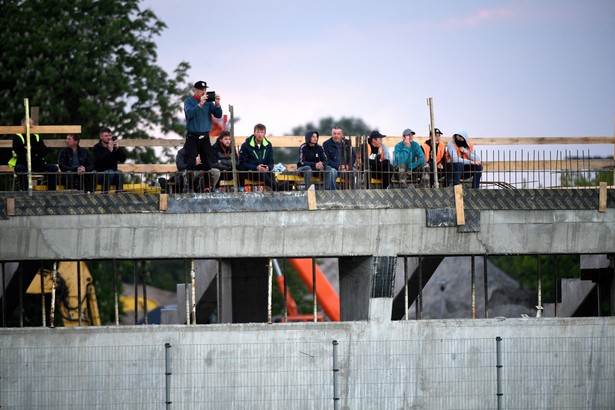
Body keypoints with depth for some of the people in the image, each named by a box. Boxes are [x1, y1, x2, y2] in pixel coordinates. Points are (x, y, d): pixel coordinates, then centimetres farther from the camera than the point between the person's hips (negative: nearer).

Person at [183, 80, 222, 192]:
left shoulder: (208, 102, 9)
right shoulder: (189, 101, -1)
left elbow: (218, 115, 2)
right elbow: (190, 113, -19)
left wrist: (217, 104, -16)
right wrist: (200, 104, -28)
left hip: (205, 137, 4)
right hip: (192, 137, -4)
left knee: (207, 164, 2)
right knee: (191, 164, -10)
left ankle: (207, 187, 5)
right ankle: (190, 188, -13)